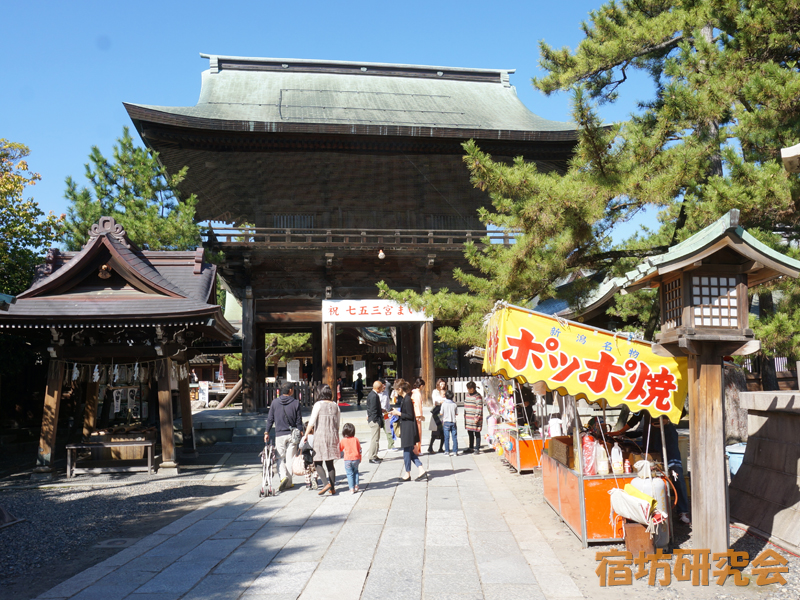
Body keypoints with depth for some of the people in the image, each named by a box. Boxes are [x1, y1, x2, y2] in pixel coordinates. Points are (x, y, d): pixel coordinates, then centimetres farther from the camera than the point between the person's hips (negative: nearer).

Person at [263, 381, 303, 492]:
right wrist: (299, 433, 9)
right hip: (292, 435, 0)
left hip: (280, 435, 0)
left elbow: (270, 418, 5)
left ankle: (283, 476, -15)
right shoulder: (296, 403, -5)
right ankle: (288, 482, 11)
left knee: (280, 458, 8)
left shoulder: (275, 402, 0)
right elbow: (299, 421, -1)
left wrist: (267, 432, 14)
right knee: (290, 458, 8)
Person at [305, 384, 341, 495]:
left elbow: (311, 422, -11)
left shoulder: (319, 404, -8)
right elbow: (337, 424, 13)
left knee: (318, 462, 1)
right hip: (333, 436, 5)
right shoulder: (335, 405, 8)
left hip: (320, 436, -5)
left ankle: (326, 483, -16)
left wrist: (306, 435, -4)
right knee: (330, 463, 11)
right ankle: (332, 488, 12)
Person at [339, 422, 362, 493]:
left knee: (349, 474, 3)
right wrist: (360, 459, 19)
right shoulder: (356, 439, 2)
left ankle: (352, 488, -2)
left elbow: (339, 449, 6)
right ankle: (356, 485, 18)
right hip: (356, 459, 3)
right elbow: (359, 450, 9)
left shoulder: (343, 440, -6)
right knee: (355, 472, 22)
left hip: (348, 460, -3)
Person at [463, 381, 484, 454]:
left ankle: (477, 448, 8)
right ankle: (471, 448, 26)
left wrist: (477, 418, -19)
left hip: (475, 418, -8)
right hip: (468, 418, 8)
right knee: (470, 433, 15)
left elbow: (479, 408, -15)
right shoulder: (467, 395, 13)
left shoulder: (478, 396, -13)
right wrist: (465, 416, 19)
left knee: (476, 433, 1)